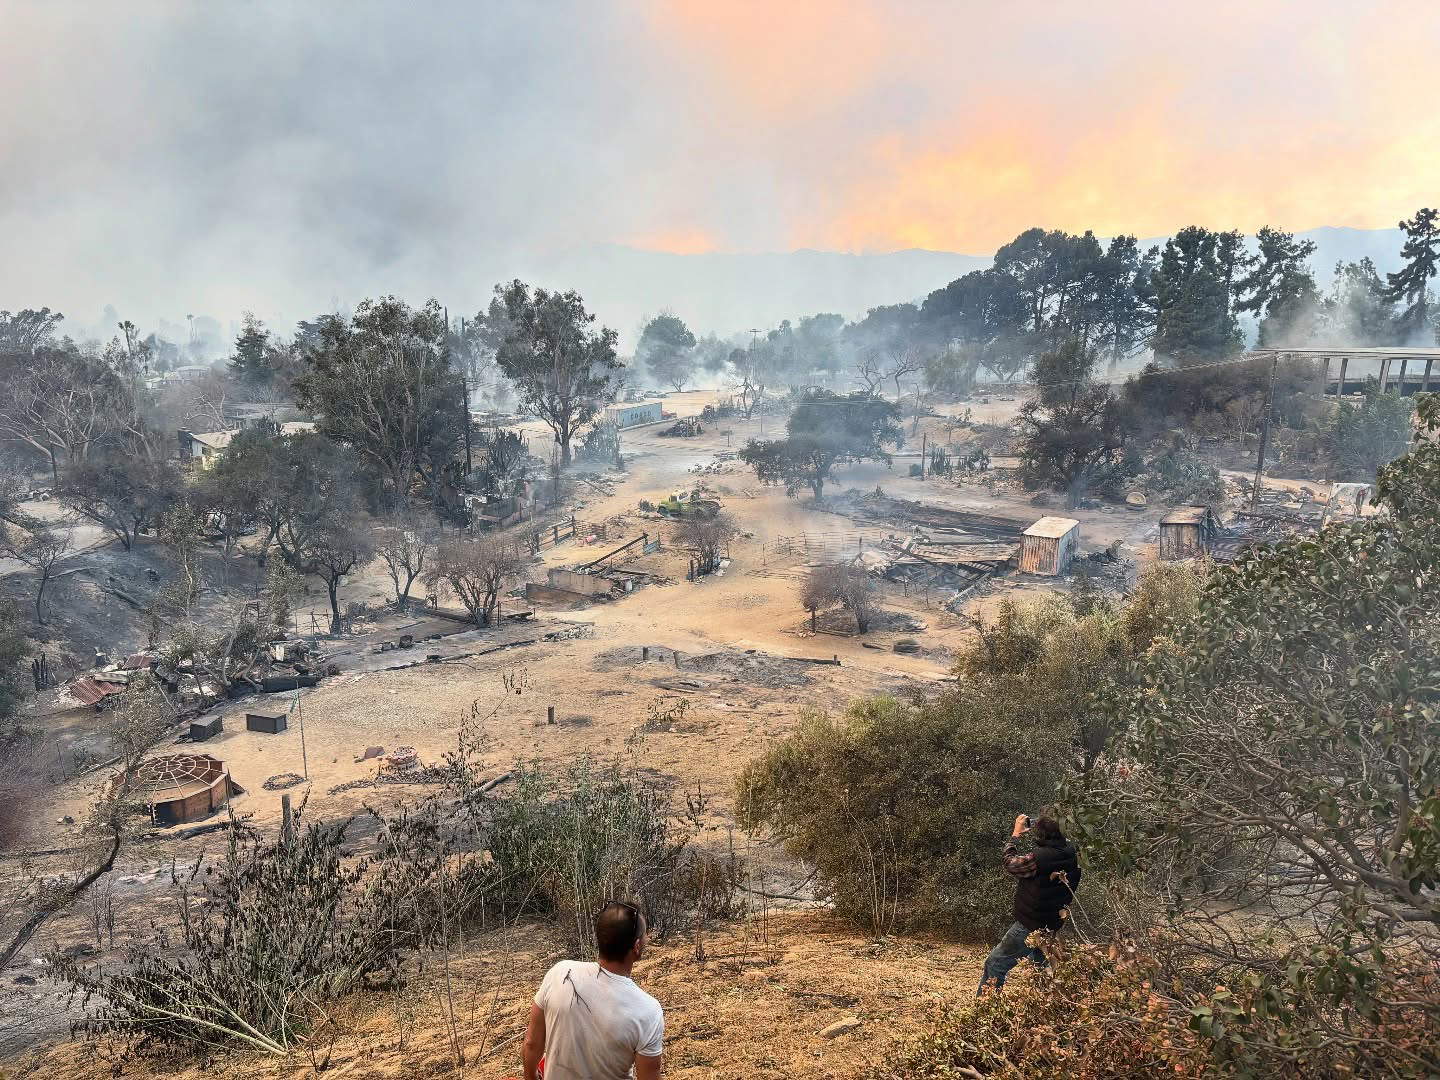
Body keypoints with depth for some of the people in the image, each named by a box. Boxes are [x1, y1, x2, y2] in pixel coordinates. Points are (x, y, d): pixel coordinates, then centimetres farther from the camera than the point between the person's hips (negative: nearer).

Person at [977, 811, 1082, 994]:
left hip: (1029, 927, -8)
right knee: (1040, 968, 26)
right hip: (1052, 926, 8)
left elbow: (1010, 864, -9)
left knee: (995, 964, 1)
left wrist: (1015, 835, 2)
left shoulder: (1038, 858, -27)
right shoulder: (1072, 854, -7)